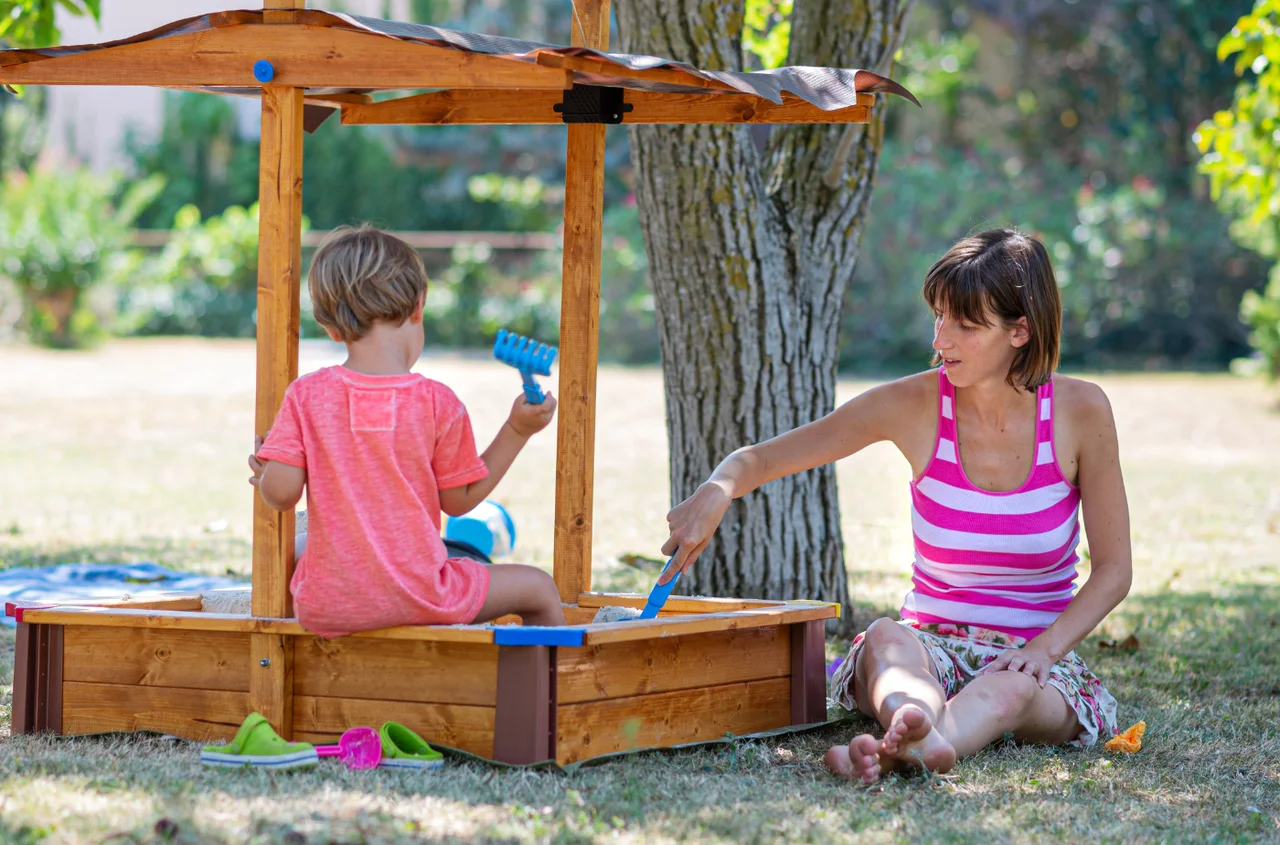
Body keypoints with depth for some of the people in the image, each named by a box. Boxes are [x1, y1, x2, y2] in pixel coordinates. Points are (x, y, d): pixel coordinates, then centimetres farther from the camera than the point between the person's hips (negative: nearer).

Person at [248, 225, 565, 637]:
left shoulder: (305, 396, -5)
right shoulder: (437, 402, -8)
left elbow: (281, 493, -9)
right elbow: (459, 501, 0)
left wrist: (262, 474, 15)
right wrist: (518, 431, 6)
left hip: (324, 609, 3)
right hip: (416, 600, -3)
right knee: (538, 588, 19)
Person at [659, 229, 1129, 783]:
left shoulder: (1078, 410, -6)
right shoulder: (917, 404, -5)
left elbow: (1113, 567, 0)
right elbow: (761, 458, -3)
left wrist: (1044, 649, -18)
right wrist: (717, 490, -28)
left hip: (1032, 660, -1)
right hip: (932, 645, 1)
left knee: (1014, 687, -38)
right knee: (886, 638, -35)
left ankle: (898, 754, -69)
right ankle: (919, 730, -70)